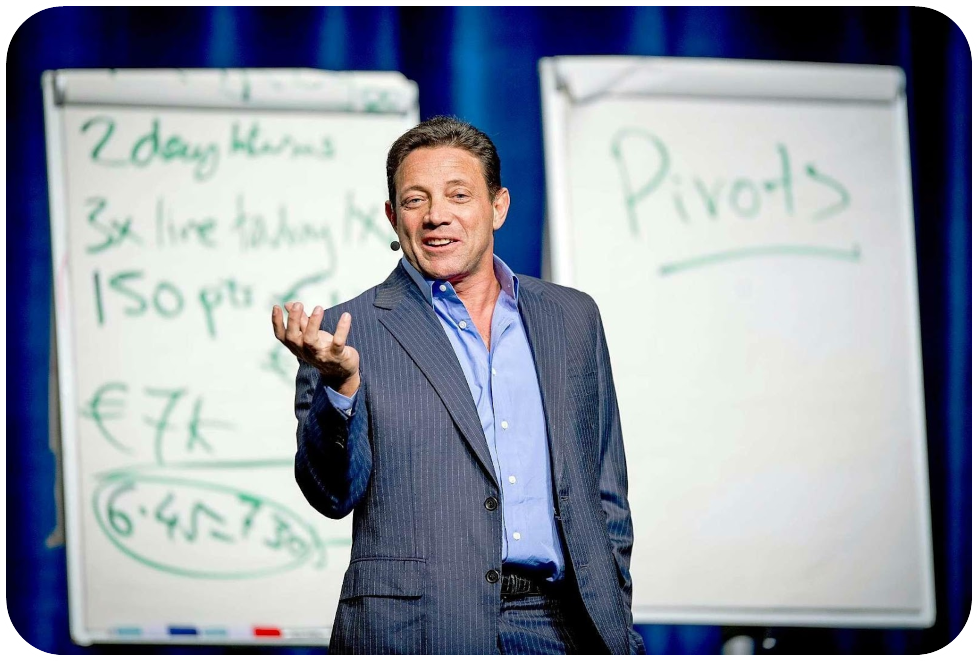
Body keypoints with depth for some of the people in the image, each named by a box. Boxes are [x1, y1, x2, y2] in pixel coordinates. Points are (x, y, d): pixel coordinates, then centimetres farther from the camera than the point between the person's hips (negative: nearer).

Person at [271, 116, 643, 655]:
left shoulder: (572, 317, 13)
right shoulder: (353, 333, 2)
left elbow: (605, 495, 16)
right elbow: (334, 496, -5)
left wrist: (617, 628, 11)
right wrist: (338, 384, -20)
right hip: (418, 635, -3)